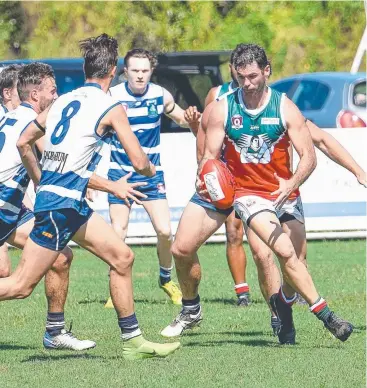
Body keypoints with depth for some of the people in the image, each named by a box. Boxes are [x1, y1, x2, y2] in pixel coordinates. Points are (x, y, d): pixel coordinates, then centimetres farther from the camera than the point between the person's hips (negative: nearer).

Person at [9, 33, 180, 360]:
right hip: (62, 202, -8)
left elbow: (23, 142, 20)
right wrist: (151, 170, 18)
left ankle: (133, 342, 14)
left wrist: (41, 182, 31)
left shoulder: (63, 101, 14)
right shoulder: (110, 107, -7)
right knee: (21, 286, -7)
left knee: (122, 257, 11)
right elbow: (139, 162, -6)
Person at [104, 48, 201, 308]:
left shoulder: (161, 96, -4)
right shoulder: (112, 97, -12)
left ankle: (166, 279, 16)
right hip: (119, 173, -2)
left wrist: (193, 119, -9)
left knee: (164, 231, -8)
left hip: (151, 173, 2)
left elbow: (180, 118, 14)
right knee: (118, 235, -8)